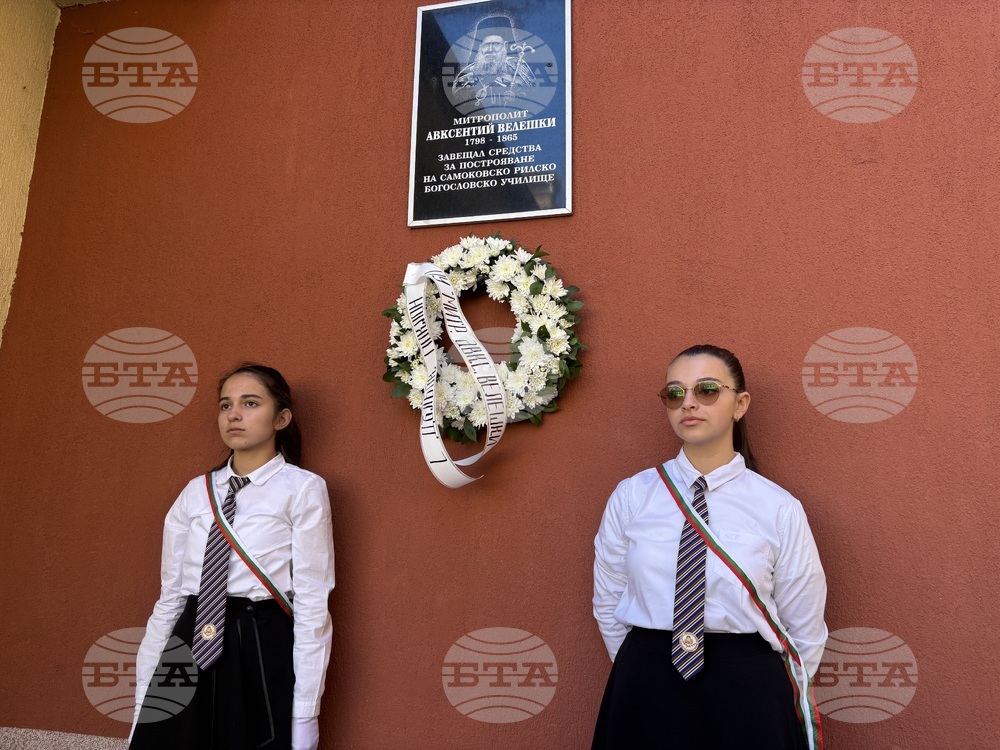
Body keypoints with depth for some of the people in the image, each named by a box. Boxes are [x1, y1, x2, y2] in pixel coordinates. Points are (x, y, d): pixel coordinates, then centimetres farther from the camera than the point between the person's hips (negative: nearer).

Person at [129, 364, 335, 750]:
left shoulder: (303, 489, -6)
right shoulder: (195, 492, 8)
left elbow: (312, 606, -9)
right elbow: (170, 597, 10)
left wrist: (304, 719, -11)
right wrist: (144, 697, 8)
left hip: (263, 655, -4)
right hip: (188, 651, 4)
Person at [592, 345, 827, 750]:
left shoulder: (779, 509, -7)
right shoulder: (630, 496, -4)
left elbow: (805, 631, 3)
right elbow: (607, 605, 6)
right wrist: (644, 674, 9)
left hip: (747, 692, -1)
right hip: (646, 695, 1)